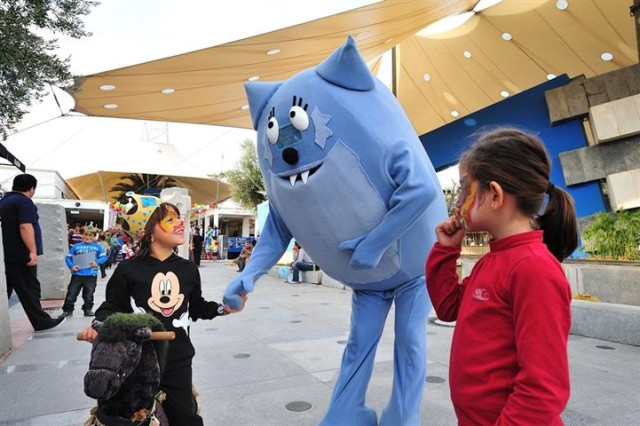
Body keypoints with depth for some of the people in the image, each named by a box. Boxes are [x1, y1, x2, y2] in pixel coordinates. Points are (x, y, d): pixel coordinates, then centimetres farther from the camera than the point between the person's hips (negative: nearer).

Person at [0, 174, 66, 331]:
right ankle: (41, 322, 5)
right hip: (20, 255, -9)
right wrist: (33, 251, -27)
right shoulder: (24, 202, -13)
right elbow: (25, 227, -25)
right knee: (29, 290, -2)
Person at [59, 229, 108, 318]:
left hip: (91, 275, -1)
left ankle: (88, 309, 23)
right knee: (71, 293, 4)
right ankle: (67, 310, 17)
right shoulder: (76, 246, 8)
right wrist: (71, 266, -9)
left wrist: (97, 262, -17)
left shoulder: (97, 246, 6)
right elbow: (68, 257, 7)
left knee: (89, 295, 7)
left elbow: (104, 257, 1)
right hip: (77, 274, 1)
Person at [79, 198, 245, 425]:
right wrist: (98, 324, -18)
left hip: (177, 361, 3)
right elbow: (112, 307, 0)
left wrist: (223, 308, -1)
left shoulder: (188, 269, 2)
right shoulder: (128, 270, -10)